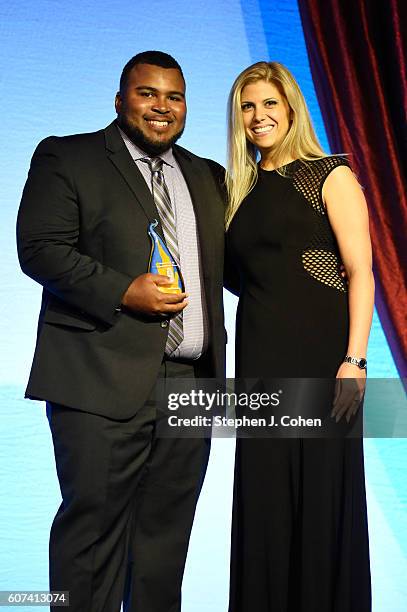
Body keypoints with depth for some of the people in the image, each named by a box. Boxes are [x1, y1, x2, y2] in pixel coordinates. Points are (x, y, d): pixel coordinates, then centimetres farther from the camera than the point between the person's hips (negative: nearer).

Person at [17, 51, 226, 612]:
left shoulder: (207, 177, 20)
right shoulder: (67, 158, 3)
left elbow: (225, 265, 25)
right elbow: (39, 247, -8)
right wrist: (124, 292, -17)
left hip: (192, 383, 5)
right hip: (104, 382, -5)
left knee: (166, 534, 12)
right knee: (93, 527, -1)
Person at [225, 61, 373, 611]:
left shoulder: (330, 176, 1)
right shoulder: (243, 190, 17)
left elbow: (361, 272, -7)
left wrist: (355, 359, -17)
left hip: (320, 352, -5)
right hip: (260, 358, 5)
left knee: (324, 495, 0)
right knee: (265, 501, 8)